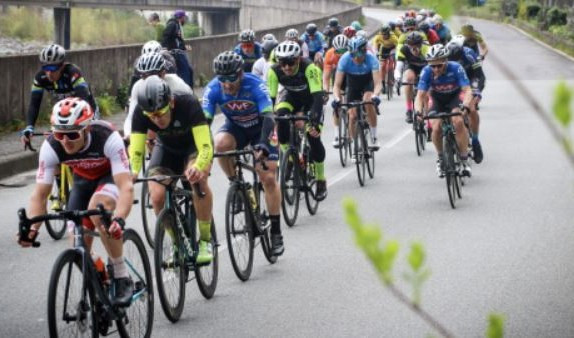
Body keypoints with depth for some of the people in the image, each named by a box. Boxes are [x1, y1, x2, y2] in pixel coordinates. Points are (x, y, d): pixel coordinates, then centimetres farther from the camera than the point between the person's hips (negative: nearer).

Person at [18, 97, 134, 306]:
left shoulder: (107, 138, -38)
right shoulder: (51, 147, -28)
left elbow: (126, 186, -44)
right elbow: (39, 195, -25)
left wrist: (119, 219, -61)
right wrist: (32, 229, -41)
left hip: (113, 175, -4)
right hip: (83, 180, 4)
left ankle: (122, 279, -22)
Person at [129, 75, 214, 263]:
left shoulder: (188, 104, -37)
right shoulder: (141, 113, -29)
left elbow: (205, 147, -44)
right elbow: (136, 151, -30)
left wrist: (197, 168, -64)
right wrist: (132, 173, -51)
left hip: (194, 144, -3)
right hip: (166, 147, 3)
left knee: (198, 180, -34)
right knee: (157, 196, -20)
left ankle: (205, 240, -17)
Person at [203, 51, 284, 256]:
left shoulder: (255, 85, -32)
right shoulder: (213, 89, -25)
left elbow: (268, 117, -40)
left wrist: (263, 144, -56)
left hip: (260, 127, -2)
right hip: (235, 127, 2)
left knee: (268, 178, -11)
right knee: (220, 143, -34)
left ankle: (276, 232, 0)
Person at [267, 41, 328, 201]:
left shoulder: (309, 68, -37)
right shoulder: (274, 71, -29)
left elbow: (318, 96, -43)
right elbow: (269, 97, -25)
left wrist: (315, 120, -55)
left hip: (310, 97, -2)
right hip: (291, 96, 2)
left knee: (313, 135, -17)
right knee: (281, 117, -31)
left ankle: (321, 180, 3)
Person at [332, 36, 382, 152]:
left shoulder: (371, 58, -33)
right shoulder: (345, 59, -31)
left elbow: (378, 83, -39)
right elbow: (337, 84, -30)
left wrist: (375, 95, -59)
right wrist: (337, 98, -48)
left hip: (368, 83, -2)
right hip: (353, 85, 2)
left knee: (368, 101, -32)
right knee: (352, 116, -10)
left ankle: (374, 137, -20)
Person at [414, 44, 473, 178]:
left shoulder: (456, 68, -29)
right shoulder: (427, 72, -25)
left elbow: (467, 91, -33)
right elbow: (420, 95, -26)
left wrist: (465, 107, -52)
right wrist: (418, 111, -45)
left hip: (455, 98, -1)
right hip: (437, 101, 1)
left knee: (458, 121, -30)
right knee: (436, 128, -22)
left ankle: (464, 159, -19)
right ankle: (441, 159, 6)